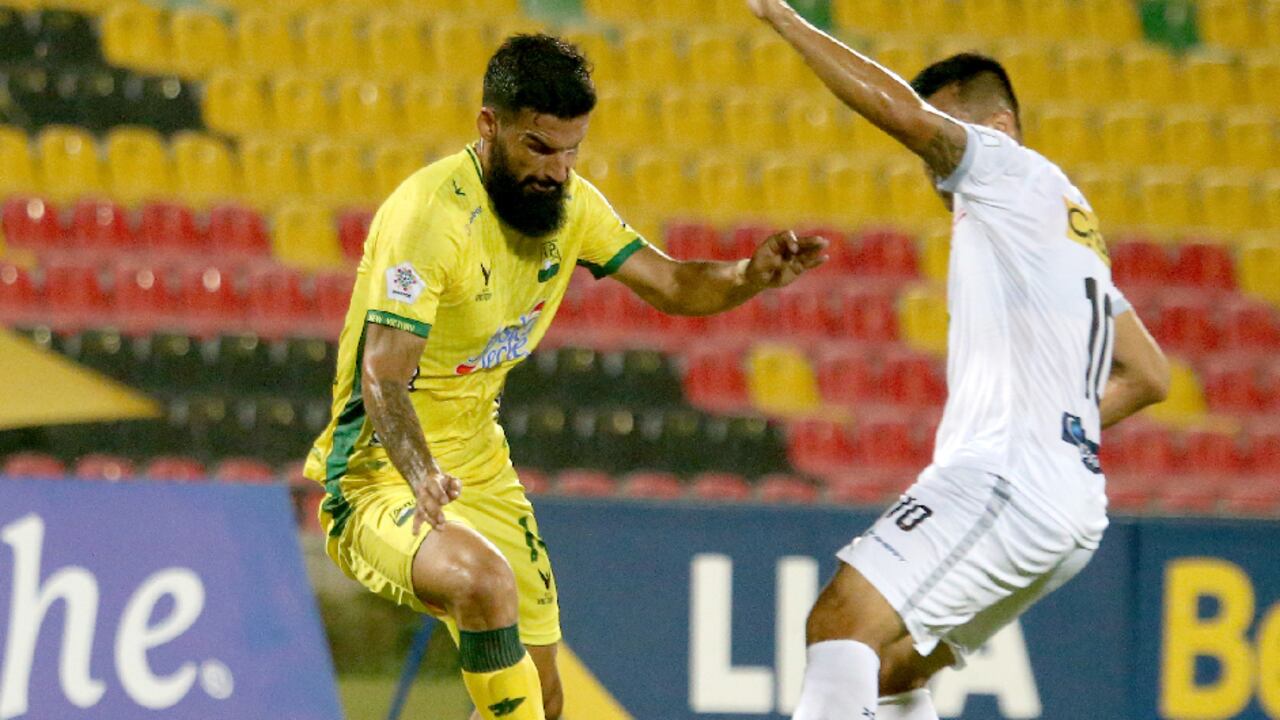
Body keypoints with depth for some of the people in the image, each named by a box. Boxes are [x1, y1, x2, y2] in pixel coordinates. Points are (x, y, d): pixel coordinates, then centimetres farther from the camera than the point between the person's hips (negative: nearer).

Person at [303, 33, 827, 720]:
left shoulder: (568, 202, 1)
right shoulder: (429, 212, -23)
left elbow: (670, 284, 5)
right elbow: (382, 379, -30)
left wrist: (749, 276, -17)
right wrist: (422, 475, -48)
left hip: (481, 475, 8)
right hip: (380, 478, -8)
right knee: (485, 579, -38)